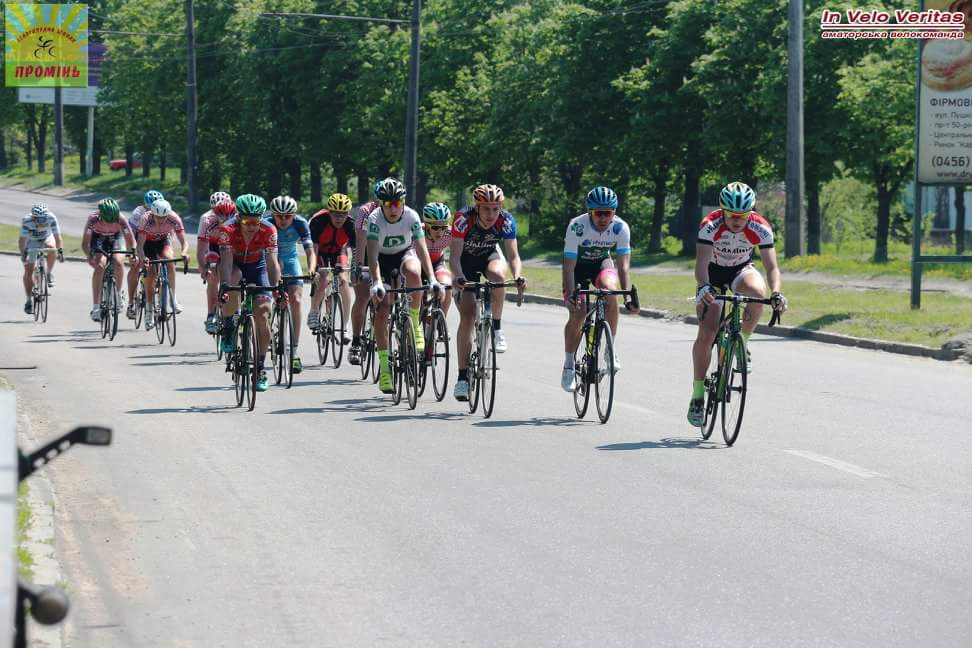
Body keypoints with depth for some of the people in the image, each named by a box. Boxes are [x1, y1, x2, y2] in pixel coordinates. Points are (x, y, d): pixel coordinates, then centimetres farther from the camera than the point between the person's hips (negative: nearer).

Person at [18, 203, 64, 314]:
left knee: (51, 247, -35)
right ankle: (29, 300, 5)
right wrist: (23, 253, -50)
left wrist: (60, 251, -45)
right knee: (28, 271, -7)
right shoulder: (27, 221, -33)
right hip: (32, 242, 0)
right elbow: (22, 239, -37)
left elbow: (57, 236, -32)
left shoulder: (51, 218, -30)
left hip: (47, 239, 0)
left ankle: (50, 274, -13)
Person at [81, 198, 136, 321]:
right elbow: (85, 243, -30)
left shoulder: (121, 219, -29)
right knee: (99, 266, -26)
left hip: (114, 239, 2)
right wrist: (89, 257, -46)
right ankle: (96, 307, -27)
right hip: (98, 239, -2)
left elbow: (130, 239, -23)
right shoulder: (93, 219, -32)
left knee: (118, 262, -27)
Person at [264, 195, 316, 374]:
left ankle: (295, 351, -15)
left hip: (290, 260, 1)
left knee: (295, 300, -15)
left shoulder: (300, 224, -23)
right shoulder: (266, 225, -27)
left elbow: (310, 250, -30)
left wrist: (311, 269, -50)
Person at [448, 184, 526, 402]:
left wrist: (518, 277, -46)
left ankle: (497, 328, -16)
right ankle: (463, 377, -8)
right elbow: (454, 256, -34)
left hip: (490, 255, 1)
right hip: (466, 260, -1)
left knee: (497, 274, -36)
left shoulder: (506, 221, -26)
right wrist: (459, 278, -52)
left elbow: (513, 255, -26)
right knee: (467, 316, -13)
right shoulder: (463, 218, -32)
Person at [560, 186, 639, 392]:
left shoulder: (621, 228, -26)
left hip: (601, 263, 1)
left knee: (610, 289, -31)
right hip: (578, 265, -1)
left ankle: (611, 351, -19)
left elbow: (623, 265, -25)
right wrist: (569, 294, -44)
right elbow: (569, 266, -31)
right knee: (577, 314, -17)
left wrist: (628, 296, -38)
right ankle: (568, 365, 1)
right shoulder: (577, 227, -32)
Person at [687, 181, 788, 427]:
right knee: (706, 333, -15)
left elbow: (772, 267, -28)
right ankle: (697, 395, -4)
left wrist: (776, 292, -48)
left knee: (757, 292, -35)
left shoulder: (760, 228, -26)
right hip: (713, 272, -1)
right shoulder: (710, 225, -30)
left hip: (741, 270, 1)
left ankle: (743, 343, -8)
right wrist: (704, 287, -59)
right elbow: (701, 263, -39)